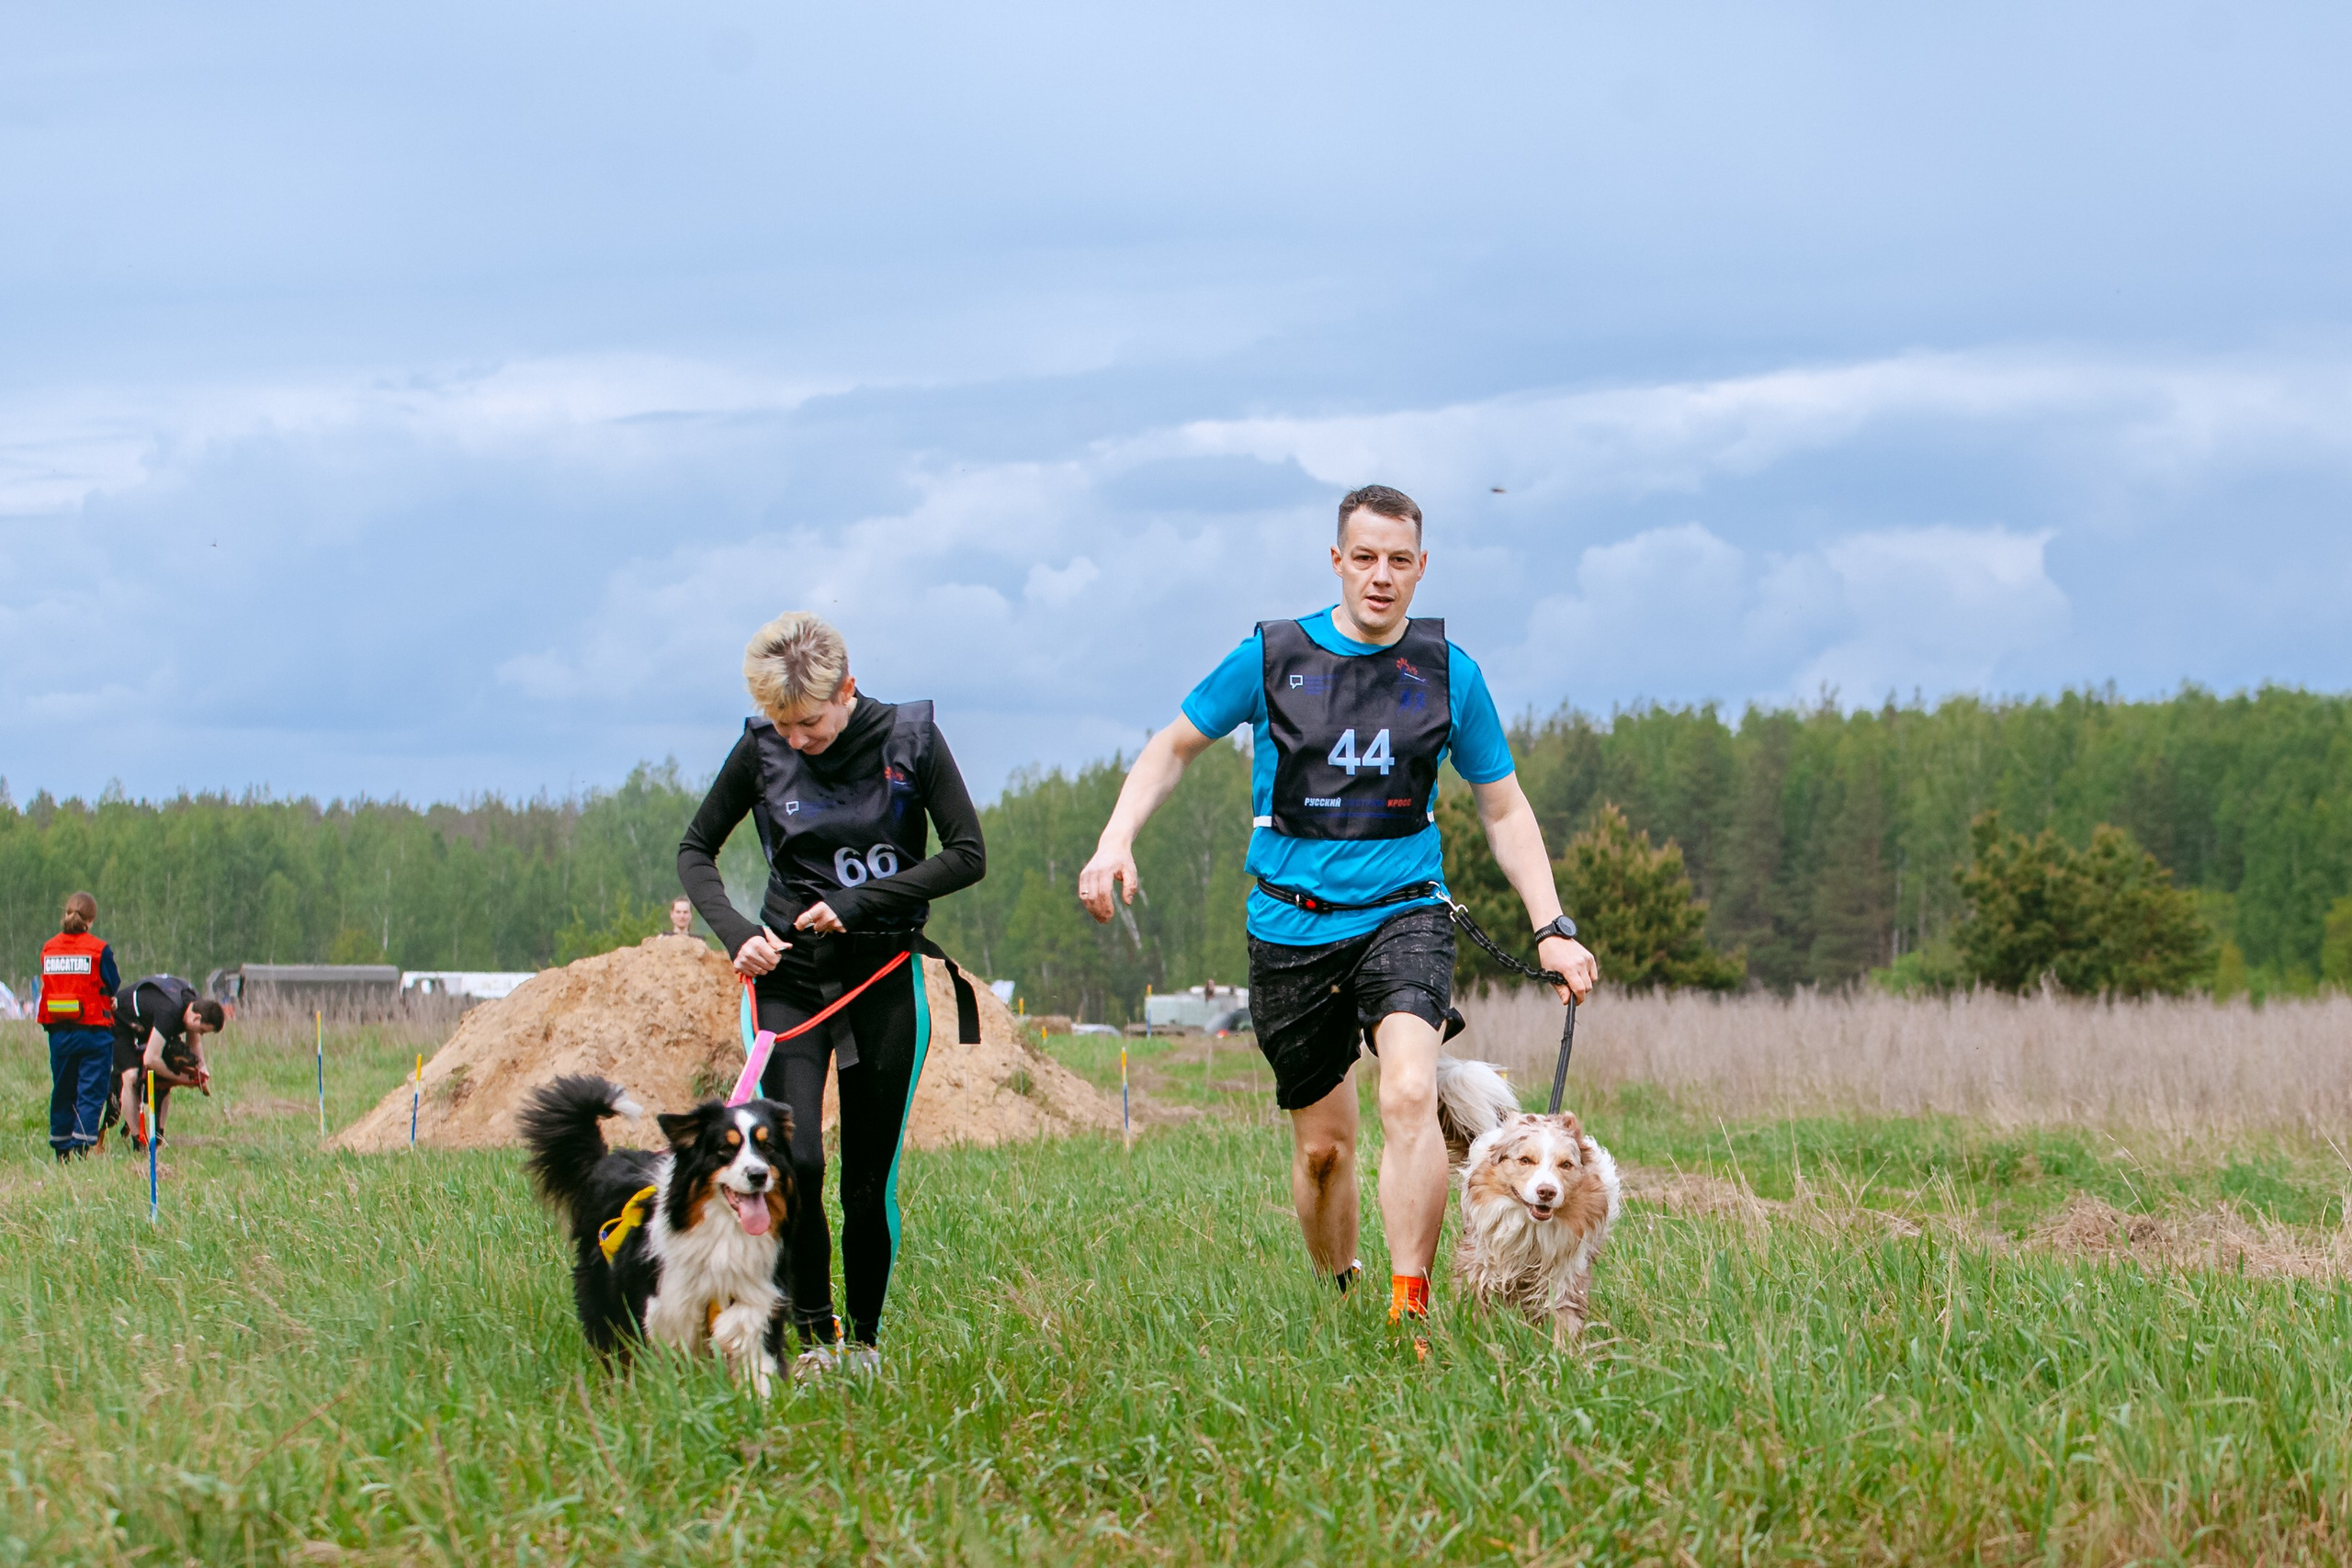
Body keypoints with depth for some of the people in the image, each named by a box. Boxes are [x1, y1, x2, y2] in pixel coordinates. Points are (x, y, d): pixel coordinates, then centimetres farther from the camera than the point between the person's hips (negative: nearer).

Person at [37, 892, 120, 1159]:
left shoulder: (48, 949, 2)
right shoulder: (99, 949, -9)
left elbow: (46, 988, 8)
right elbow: (113, 987, -1)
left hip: (58, 1033, 4)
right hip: (93, 1031, -4)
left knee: (62, 1091, 13)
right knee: (91, 1092, -2)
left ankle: (61, 1150, 17)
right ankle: (82, 1146, -12)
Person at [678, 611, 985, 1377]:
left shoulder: (910, 739, -7)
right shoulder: (762, 749, -4)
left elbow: (967, 856, -6)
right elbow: (695, 851, 8)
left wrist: (859, 902, -15)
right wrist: (735, 932, -10)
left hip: (885, 974, 0)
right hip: (790, 972, 0)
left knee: (870, 1181, 2)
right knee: (793, 1162, -16)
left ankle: (865, 1338, 19)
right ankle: (813, 1334, -1)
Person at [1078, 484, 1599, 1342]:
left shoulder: (1448, 674, 3)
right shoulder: (1272, 658, 0)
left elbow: (1504, 810, 12)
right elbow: (1173, 746, 12)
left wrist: (1553, 928, 3)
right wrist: (1116, 841, -4)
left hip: (1402, 912, -1)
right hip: (1294, 925, 1)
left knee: (1411, 1095, -26)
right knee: (1323, 1145, 6)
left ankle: (1408, 1313, -27)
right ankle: (1337, 1298, 29)